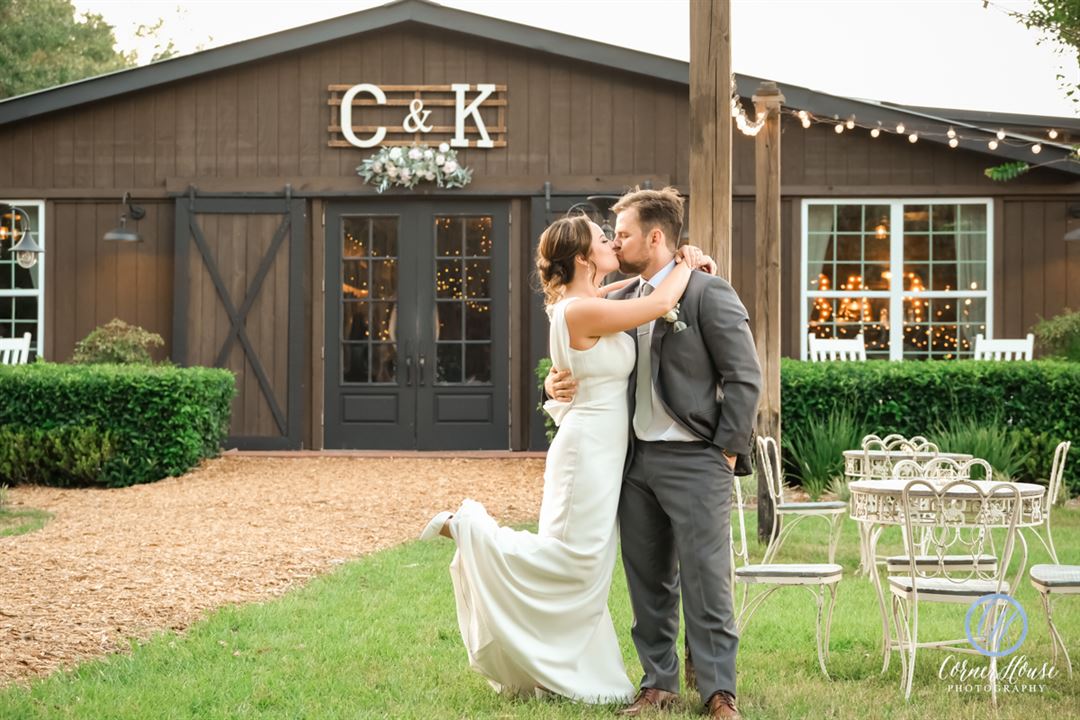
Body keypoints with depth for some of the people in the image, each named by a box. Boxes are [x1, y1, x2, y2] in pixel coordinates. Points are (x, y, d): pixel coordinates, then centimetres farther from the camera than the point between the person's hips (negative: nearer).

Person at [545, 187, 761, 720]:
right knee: (647, 582, 10)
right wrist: (556, 383, -1)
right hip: (636, 460, 7)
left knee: (705, 582, -5)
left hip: (694, 460, -7)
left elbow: (744, 377, -8)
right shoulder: (621, 302, 13)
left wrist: (727, 451, -10)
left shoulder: (709, 294, -6)